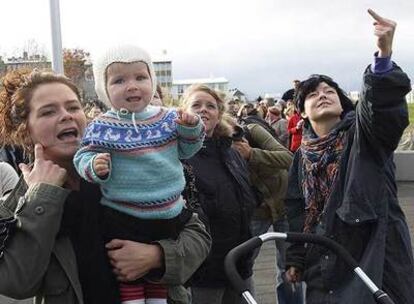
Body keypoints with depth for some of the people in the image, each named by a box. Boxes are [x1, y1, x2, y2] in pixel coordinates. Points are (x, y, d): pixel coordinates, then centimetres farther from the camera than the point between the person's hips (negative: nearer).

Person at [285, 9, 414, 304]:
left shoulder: (363, 131, -2)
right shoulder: (303, 156, 11)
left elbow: (383, 102, -24)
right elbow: (298, 211, 14)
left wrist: (384, 56, -41)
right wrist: (295, 258, 11)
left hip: (376, 255, -4)